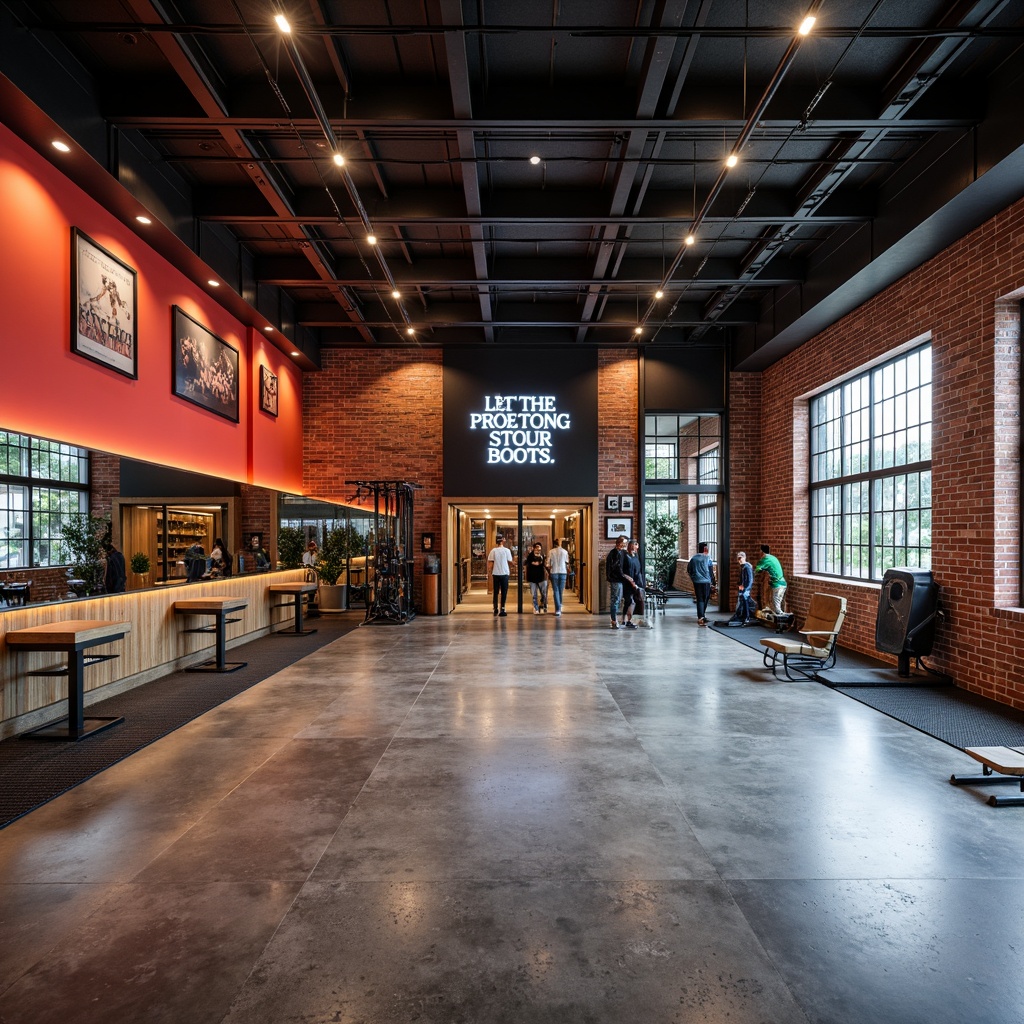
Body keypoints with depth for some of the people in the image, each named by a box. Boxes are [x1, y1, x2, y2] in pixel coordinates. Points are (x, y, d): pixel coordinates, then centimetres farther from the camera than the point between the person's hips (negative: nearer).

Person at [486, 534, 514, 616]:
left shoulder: (493, 551, -2)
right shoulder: (506, 550, -5)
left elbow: (490, 563, -3)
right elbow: (510, 562, 1)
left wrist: (489, 573, 6)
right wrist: (510, 569, 20)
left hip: (495, 574, 2)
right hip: (504, 573, -1)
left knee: (495, 592, 11)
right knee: (504, 592, 6)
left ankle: (495, 609, 9)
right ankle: (502, 609, 2)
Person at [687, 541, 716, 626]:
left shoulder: (693, 558, 4)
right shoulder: (707, 558, -6)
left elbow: (688, 570, 9)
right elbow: (711, 571, -3)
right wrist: (713, 582, 5)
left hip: (696, 582, 3)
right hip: (706, 581, -3)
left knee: (699, 599, 5)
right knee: (705, 599, 14)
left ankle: (700, 617, -2)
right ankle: (703, 615, 22)